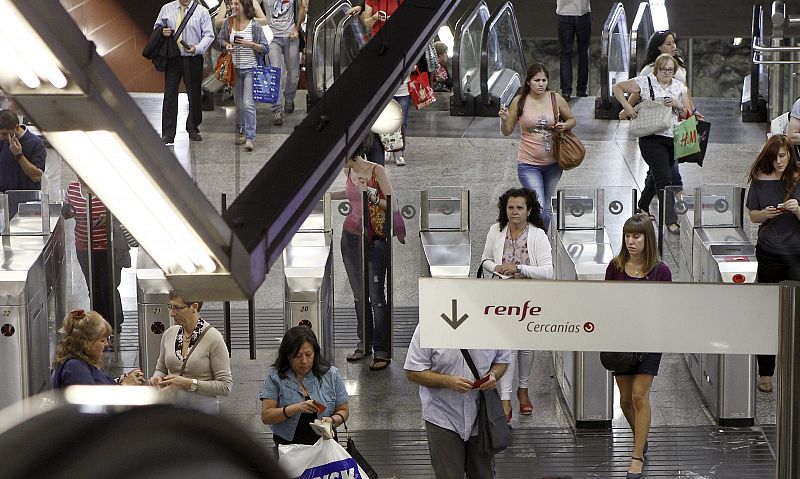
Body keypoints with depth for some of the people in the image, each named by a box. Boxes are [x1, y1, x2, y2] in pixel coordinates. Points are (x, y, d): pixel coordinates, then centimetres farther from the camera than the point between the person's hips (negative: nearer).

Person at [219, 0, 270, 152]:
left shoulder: (254, 25, -9)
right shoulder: (228, 23, 2)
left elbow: (265, 48, -5)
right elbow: (221, 39, 18)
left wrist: (250, 44, -20)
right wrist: (227, 44, -4)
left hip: (250, 68, -4)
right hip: (235, 68, 4)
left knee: (248, 103, -13)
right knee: (239, 104, 13)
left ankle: (250, 138, -13)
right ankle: (242, 131, 29)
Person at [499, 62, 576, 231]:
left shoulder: (556, 99, -3)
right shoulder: (519, 101, -6)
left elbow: (572, 120, 12)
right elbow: (507, 131, 2)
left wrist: (564, 126, -10)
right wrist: (504, 119, -19)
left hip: (553, 164, 3)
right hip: (528, 164, -3)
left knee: (547, 210, 16)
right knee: (538, 209, -17)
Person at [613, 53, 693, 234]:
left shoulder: (680, 87, 10)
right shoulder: (645, 82, -2)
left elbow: (688, 114, 11)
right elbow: (617, 87, 4)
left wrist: (678, 105, -9)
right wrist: (627, 106, -8)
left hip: (673, 138, 5)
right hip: (651, 138, -5)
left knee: (657, 176, 17)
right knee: (664, 179, -12)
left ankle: (642, 207, 40)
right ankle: (671, 221, -14)